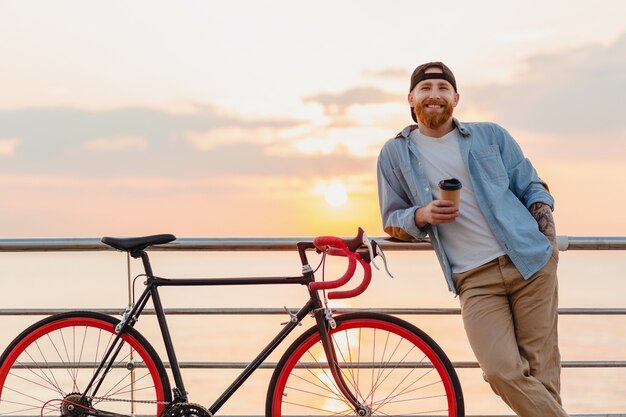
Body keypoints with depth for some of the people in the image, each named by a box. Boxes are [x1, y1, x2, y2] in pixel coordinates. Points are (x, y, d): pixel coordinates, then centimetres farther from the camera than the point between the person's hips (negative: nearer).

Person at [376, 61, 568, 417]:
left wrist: (549, 238, -3)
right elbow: (392, 222, 12)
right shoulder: (395, 154, 9)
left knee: (541, 370, -1)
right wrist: (421, 216, -10)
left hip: (531, 264, 1)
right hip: (475, 280, 0)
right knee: (504, 372, -16)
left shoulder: (491, 135, 9)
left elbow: (533, 187, 13)